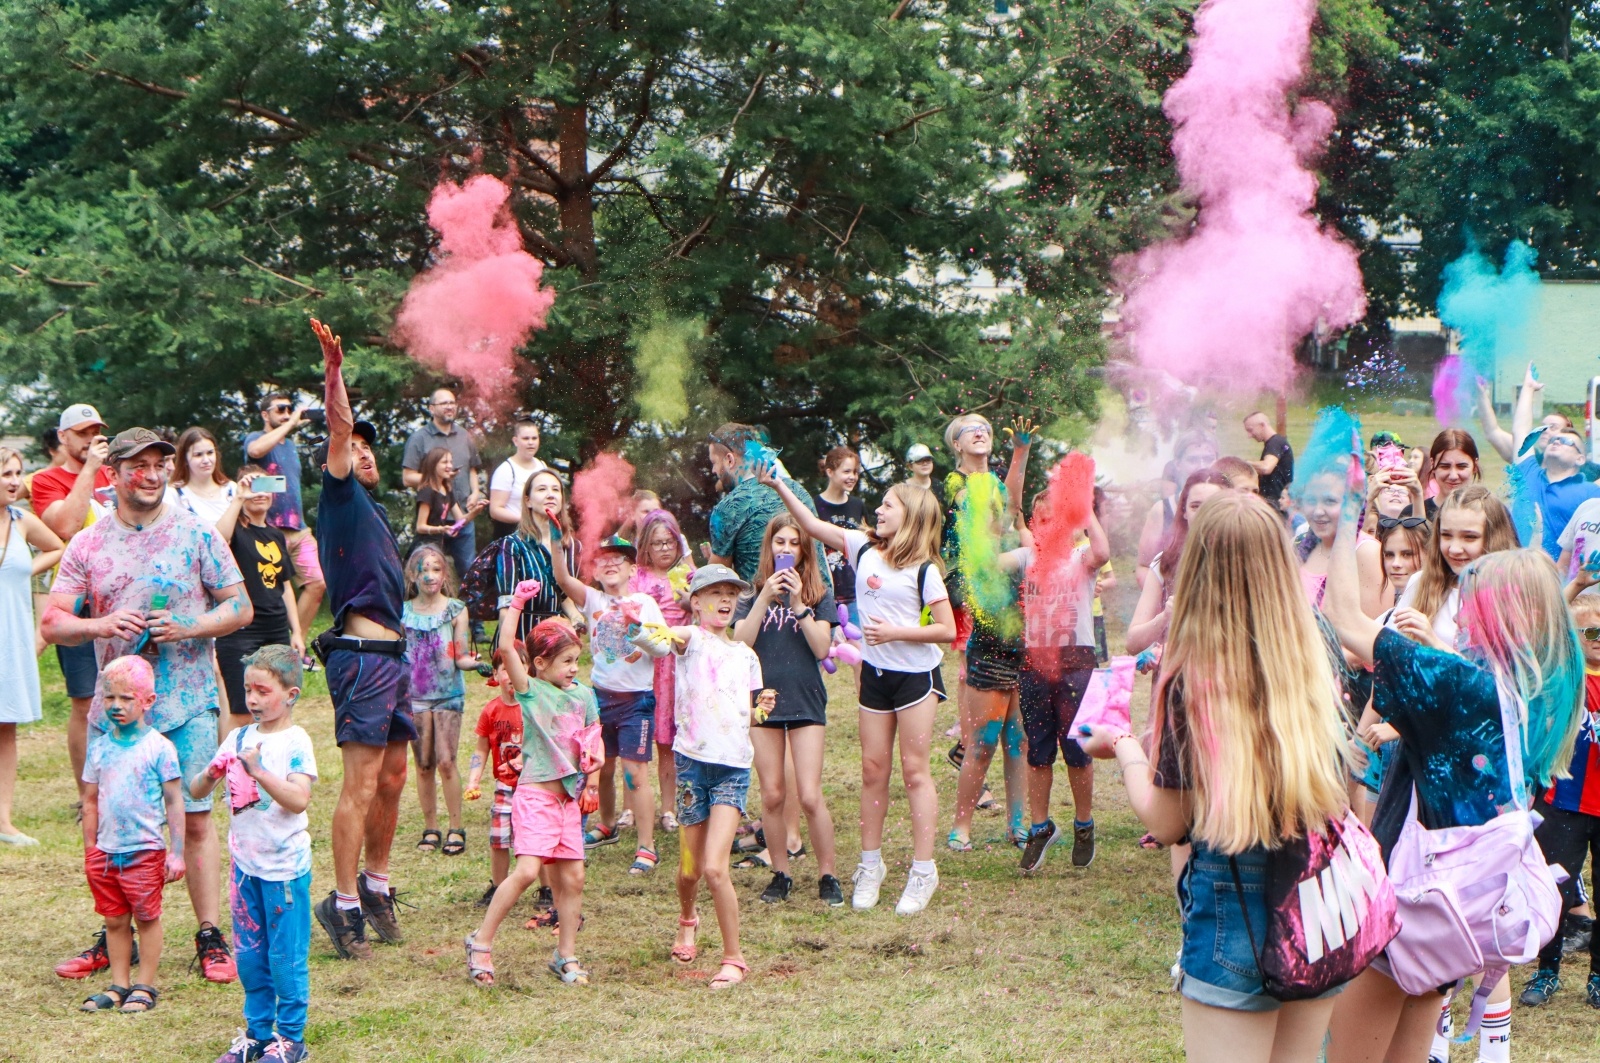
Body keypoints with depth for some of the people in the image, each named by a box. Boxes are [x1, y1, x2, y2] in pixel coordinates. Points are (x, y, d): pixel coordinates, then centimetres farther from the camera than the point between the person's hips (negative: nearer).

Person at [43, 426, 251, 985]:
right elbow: (52, 624, 4)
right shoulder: (87, 545, 6)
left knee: (195, 818, -1)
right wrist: (101, 625, -15)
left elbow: (240, 607, 1)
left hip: (186, 706, -2)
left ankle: (210, 937, 6)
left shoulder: (194, 534, 1)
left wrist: (188, 627, -15)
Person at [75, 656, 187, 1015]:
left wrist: (176, 851, -7)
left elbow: (174, 801, -5)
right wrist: (89, 849, 10)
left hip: (145, 851, -4)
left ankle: (145, 986, 14)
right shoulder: (100, 747, 5)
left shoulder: (158, 747, -7)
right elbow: (91, 801, 12)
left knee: (146, 917, 5)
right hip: (106, 851, 4)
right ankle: (118, 985, 19)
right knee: (114, 920, 10)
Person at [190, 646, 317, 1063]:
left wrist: (257, 770, -29)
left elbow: (299, 799, -23)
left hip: (285, 866, -6)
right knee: (249, 954, 13)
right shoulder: (239, 738, 6)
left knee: (286, 956, 2)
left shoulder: (295, 741, -10)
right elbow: (196, 791, 7)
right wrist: (212, 773, -14)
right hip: (245, 862, 6)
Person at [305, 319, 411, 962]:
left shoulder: (373, 510, 21)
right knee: (361, 783, -10)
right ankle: (343, 905, -7)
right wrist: (334, 370, -27)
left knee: (392, 778, 13)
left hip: (392, 654, 9)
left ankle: (375, 885, 25)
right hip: (361, 654, -9)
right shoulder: (340, 499, -2)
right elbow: (339, 428, -16)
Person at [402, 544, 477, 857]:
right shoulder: (404, 611, 4)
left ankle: (456, 828, 2)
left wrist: (475, 662, -22)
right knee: (424, 764, 5)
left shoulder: (456, 609, -1)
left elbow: (461, 658, -3)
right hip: (415, 696, 2)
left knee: (446, 761, -8)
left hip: (449, 695, -2)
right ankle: (430, 828, 14)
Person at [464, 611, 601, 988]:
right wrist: (516, 605, -17)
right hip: (535, 794, -6)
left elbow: (593, 741, 20)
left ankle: (566, 956, 16)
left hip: (569, 798, 6)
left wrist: (592, 784, 8)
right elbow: (506, 649, -17)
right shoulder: (530, 689, -4)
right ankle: (481, 942, -4)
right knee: (527, 870, -17)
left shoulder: (583, 695, 11)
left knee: (573, 877, 5)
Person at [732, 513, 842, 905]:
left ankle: (827, 875, 4)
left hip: (806, 700, -2)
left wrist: (798, 604, -15)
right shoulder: (752, 596, 7)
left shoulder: (818, 595, 4)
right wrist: (766, 598, -14)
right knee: (772, 795, 4)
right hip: (763, 699, 2)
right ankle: (780, 874, 16)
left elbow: (821, 648, -7)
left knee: (809, 796, -7)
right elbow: (741, 642, -8)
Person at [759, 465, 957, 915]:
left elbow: (947, 630, -13)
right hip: (875, 672, 5)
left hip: (916, 672, -5)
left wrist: (895, 632, -21)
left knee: (914, 769, -2)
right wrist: (779, 485, -3)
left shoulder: (924, 570, -12)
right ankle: (871, 865, 18)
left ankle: (923, 870, 3)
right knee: (873, 768, 8)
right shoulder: (864, 548, 3)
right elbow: (813, 525, 5)